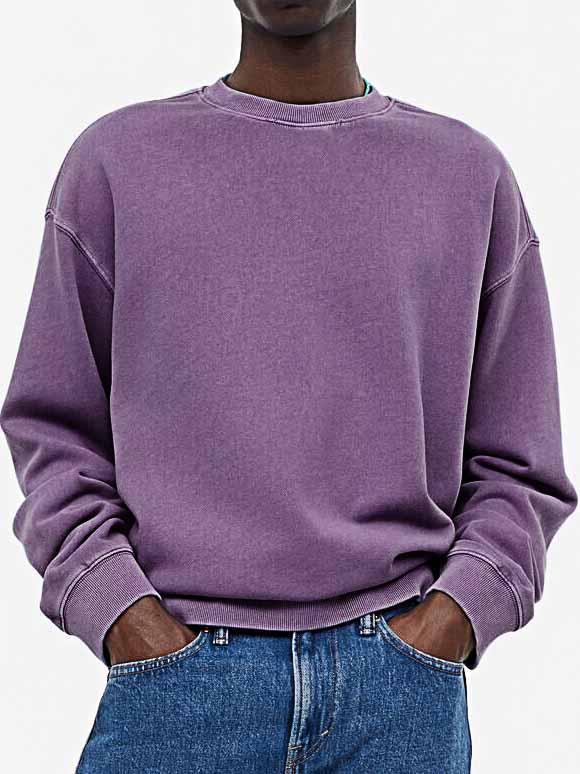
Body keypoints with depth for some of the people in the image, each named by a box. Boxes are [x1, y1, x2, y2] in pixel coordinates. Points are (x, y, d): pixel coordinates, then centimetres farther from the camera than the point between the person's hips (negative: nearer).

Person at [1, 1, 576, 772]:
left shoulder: (473, 173, 9)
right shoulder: (114, 161, 7)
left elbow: (518, 466, 10)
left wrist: (454, 612, -5)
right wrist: (121, 612, -6)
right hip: (176, 667, 0)